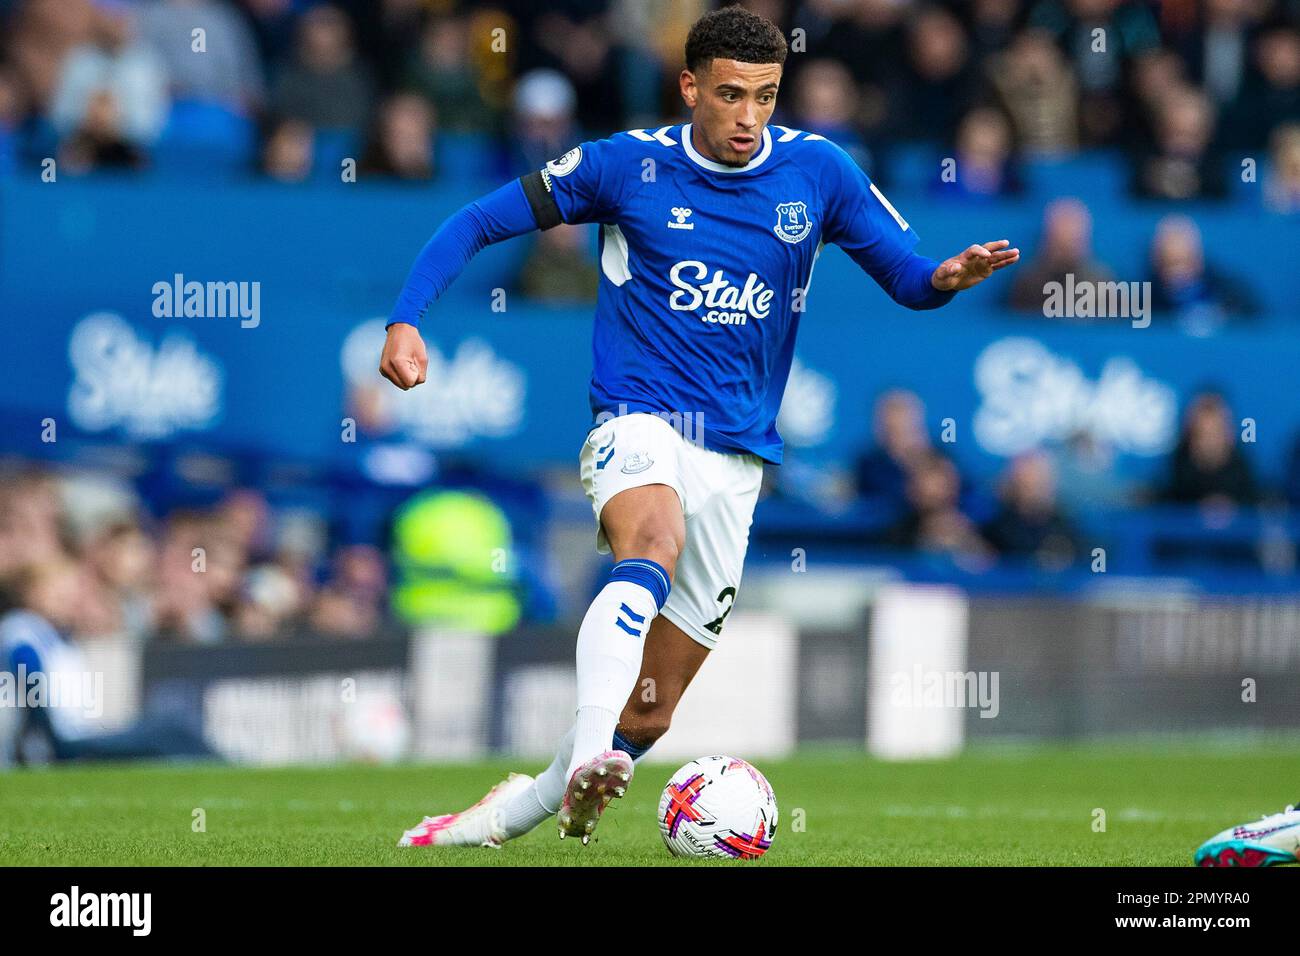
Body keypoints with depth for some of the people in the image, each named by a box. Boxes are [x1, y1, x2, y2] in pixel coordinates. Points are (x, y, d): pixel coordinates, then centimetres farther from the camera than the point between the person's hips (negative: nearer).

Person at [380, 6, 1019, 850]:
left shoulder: (817, 171, 2)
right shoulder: (630, 164, -3)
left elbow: (908, 278, 5)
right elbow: (479, 223, 2)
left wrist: (950, 276, -19)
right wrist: (407, 320, -11)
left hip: (736, 455, 3)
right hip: (639, 422, -3)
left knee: (651, 713, 6)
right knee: (652, 549, -39)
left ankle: (536, 803, 30)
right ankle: (590, 760, -55)